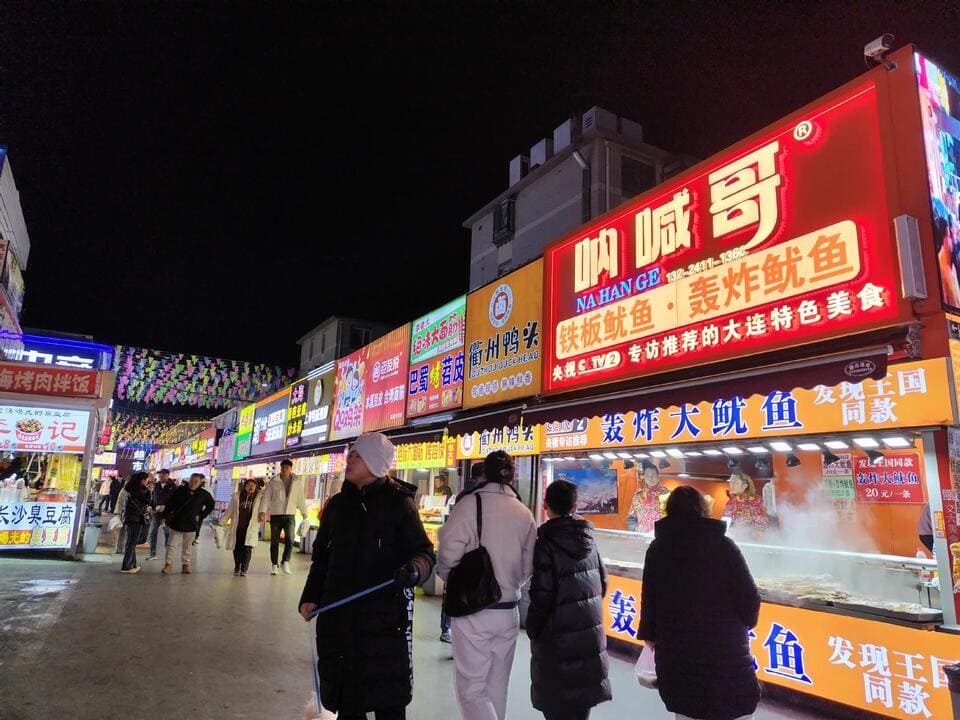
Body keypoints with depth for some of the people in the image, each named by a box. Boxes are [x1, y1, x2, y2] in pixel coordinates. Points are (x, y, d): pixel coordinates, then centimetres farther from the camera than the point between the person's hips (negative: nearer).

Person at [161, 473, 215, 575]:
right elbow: (170, 504, -1)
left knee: (187, 546, 10)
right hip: (176, 522, -1)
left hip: (191, 525, 1)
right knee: (172, 545, 3)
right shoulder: (180, 490, -7)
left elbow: (210, 506, 9)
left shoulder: (203, 494, -5)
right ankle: (168, 564, 10)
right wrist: (165, 516, -5)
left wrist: (200, 516, 3)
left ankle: (185, 565, 19)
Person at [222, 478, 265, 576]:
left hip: (250, 528, -1)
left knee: (247, 548, -8)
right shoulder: (237, 496, 7)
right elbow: (229, 510, 12)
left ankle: (244, 569, 1)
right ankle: (237, 568, 25)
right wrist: (222, 522, 10)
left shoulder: (260, 497, 5)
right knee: (237, 548, 6)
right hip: (237, 527, 2)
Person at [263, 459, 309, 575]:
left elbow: (301, 498, 6)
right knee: (274, 541, 5)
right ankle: (275, 565, 14)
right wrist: (263, 511, -9)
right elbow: (267, 497, 2)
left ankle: (286, 562, -2)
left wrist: (304, 513, 2)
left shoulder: (297, 482, 5)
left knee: (289, 539, -13)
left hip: (290, 514, 0)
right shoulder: (273, 481, 4)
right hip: (275, 514, 1)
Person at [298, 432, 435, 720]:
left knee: (387, 697, 2)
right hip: (339, 614, 5)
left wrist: (413, 570, -27)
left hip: (385, 616, -4)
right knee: (343, 687, 14)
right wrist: (311, 596, 10)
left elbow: (424, 552, -7)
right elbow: (322, 555, 17)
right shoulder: (338, 504, 8)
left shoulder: (399, 503, -7)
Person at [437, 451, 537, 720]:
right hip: (509, 611, 5)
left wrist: (455, 582, 1)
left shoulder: (470, 503, -13)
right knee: (497, 688, 20)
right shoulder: (524, 513, 0)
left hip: (473, 611, -5)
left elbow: (449, 552, -18)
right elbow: (528, 568, 2)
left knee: (471, 689, 4)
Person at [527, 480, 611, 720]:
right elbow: (602, 583, 8)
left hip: (558, 640, -6)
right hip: (591, 635, 6)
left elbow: (542, 595, -18)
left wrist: (532, 630, -5)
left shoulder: (546, 543, -17)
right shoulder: (587, 538, 2)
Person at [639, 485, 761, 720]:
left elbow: (649, 597, -1)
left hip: (675, 649, 2)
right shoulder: (724, 545, -7)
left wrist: (649, 634, 15)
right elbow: (749, 598, -7)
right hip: (725, 648, -2)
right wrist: (744, 623, 14)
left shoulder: (657, 548, -2)